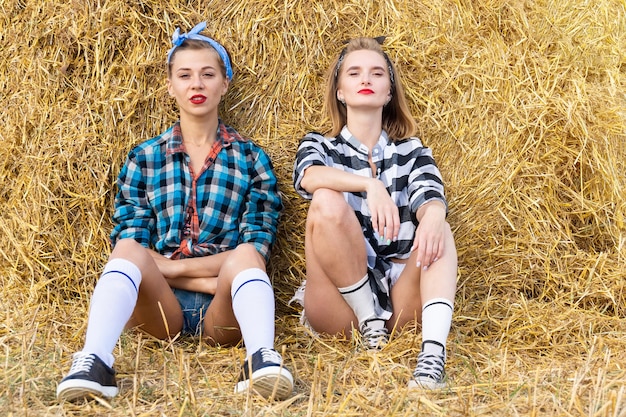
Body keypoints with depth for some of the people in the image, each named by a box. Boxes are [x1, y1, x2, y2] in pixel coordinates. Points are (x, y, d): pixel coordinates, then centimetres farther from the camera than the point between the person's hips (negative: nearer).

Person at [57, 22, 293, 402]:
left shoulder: (252, 160, 11)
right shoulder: (144, 158, 13)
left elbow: (256, 250, 0)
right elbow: (128, 247, 3)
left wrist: (172, 266, -8)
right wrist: (209, 279, -10)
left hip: (223, 311, 0)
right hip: (161, 304, 1)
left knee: (245, 257, -31)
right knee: (129, 249, -29)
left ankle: (262, 361, -54)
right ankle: (93, 365, -50)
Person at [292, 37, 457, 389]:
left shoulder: (412, 151, 15)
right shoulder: (319, 146, 12)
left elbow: (431, 197, -8)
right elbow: (309, 177, -14)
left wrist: (433, 217, -33)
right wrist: (370, 185, -32)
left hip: (402, 295, 2)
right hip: (342, 304, -1)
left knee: (436, 229, -27)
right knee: (326, 201, -24)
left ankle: (433, 356, -46)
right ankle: (371, 325, -20)